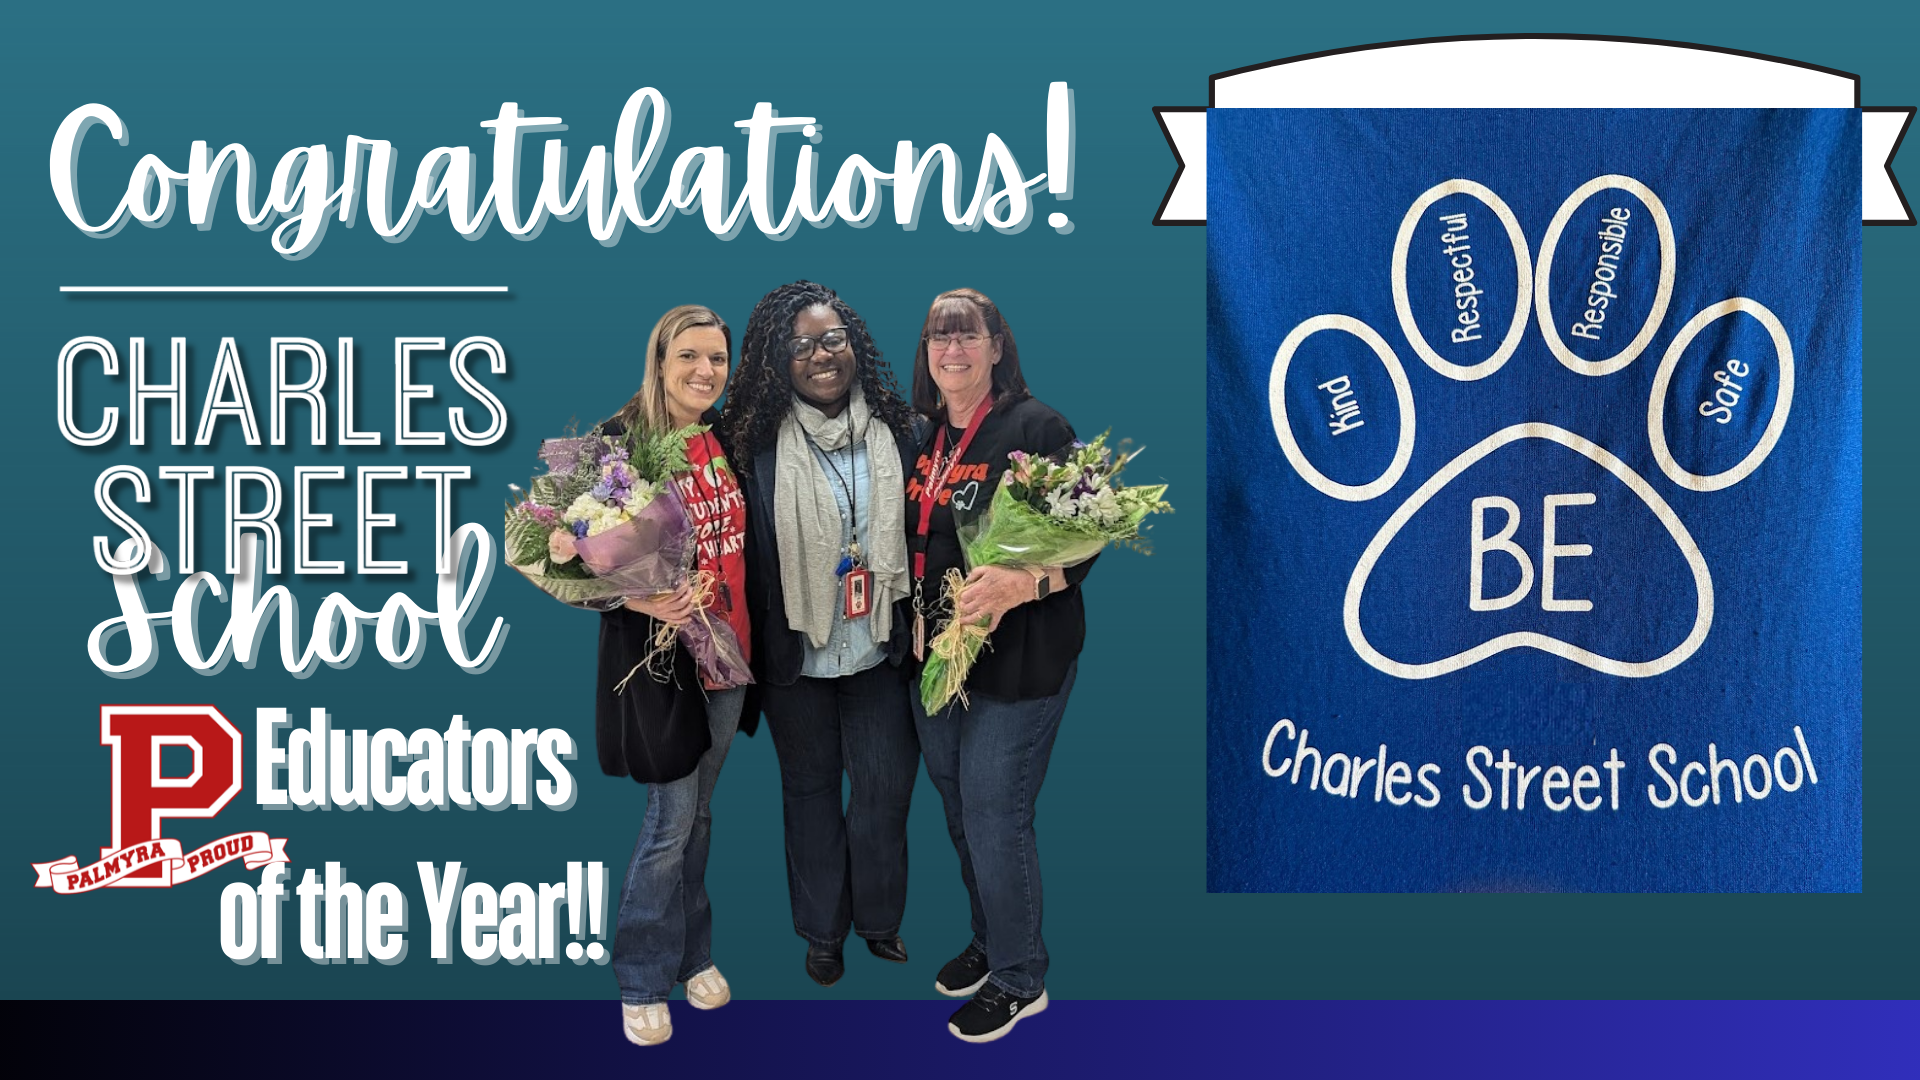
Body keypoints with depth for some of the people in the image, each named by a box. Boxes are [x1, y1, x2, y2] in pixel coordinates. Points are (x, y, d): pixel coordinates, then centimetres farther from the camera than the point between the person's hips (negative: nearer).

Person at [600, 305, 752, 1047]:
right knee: (672, 820, 0)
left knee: (698, 812, 17)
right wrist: (641, 600, -29)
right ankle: (643, 982, 16)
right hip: (658, 654, -6)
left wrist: (744, 633, 8)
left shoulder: (727, 442, 5)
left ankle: (693, 954, 31)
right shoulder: (621, 442, -14)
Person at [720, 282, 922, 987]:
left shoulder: (893, 429, -1)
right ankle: (822, 930, 30)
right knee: (810, 791, 14)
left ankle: (878, 917, 30)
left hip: (877, 648, 2)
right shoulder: (757, 440, -9)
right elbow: (747, 551, -5)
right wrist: (757, 648, -8)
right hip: (797, 657, -1)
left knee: (886, 789, 7)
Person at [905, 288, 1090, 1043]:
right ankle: (989, 940, 36)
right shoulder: (924, 436, 10)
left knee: (995, 815, -3)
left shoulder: (1035, 427, -12)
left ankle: (1019, 979, 14)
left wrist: (1022, 583, -31)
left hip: (1016, 658, -7)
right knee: (958, 808, 16)